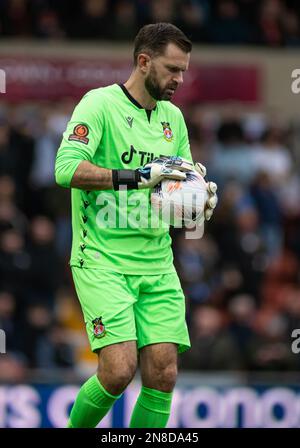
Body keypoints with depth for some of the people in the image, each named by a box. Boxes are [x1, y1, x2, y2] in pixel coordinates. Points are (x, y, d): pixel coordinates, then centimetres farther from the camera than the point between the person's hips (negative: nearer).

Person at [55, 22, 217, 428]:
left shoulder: (173, 116, 14)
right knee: (119, 370, -16)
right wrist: (141, 174, -25)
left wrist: (202, 199, -2)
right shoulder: (100, 104, -7)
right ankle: (73, 429, 10)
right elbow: (67, 168, -21)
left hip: (157, 265, 6)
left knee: (163, 375, -4)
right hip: (103, 261, -6)